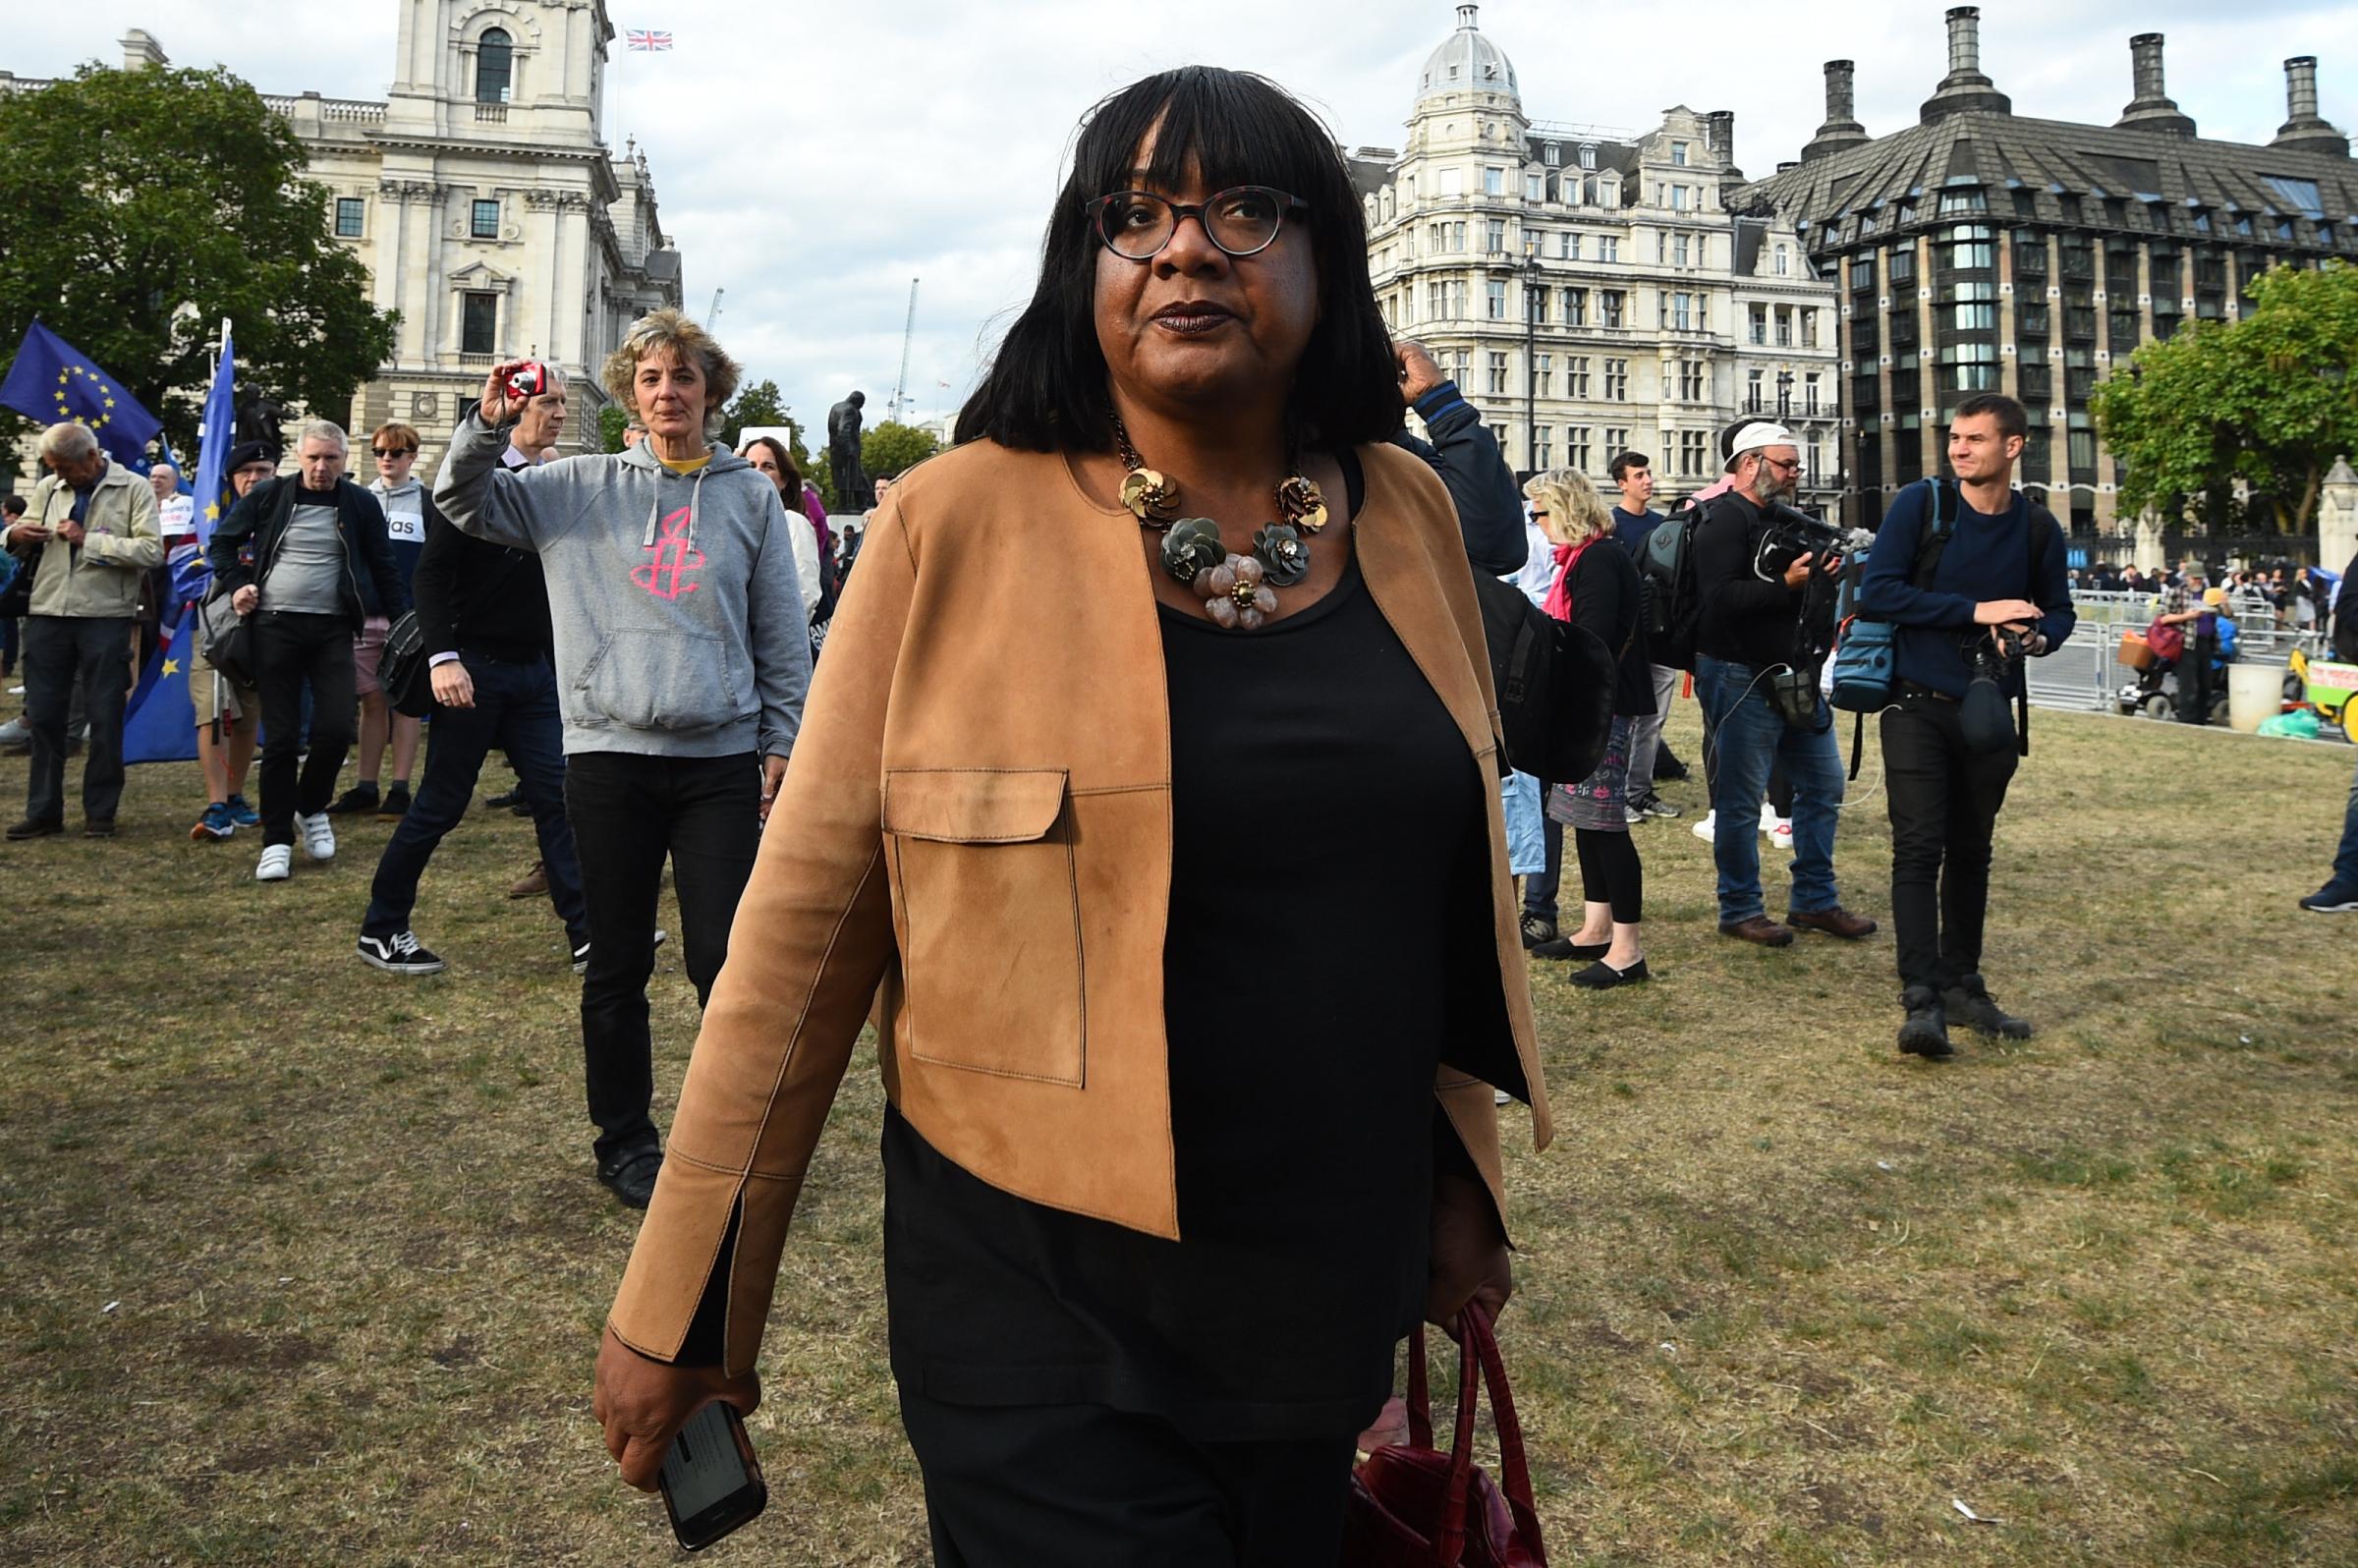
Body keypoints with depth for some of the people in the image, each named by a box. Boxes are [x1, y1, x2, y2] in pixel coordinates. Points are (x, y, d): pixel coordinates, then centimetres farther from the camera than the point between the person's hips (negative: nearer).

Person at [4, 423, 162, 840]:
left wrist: (88, 540, -14)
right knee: (43, 715, 6)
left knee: (105, 719, 3)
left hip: (105, 617, -4)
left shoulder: (134, 489, -1)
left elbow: (152, 551, -12)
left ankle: (100, 813, 13)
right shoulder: (48, 489, 11)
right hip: (48, 614, 4)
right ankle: (43, 812, 15)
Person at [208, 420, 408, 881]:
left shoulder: (361, 504, 4)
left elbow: (384, 568, 9)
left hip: (332, 630, 0)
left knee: (336, 729, -9)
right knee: (280, 737, 0)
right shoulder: (268, 496, 3)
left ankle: (312, 809, 20)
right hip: (275, 627, 0)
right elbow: (222, 542, 15)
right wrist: (236, 585, 0)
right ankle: (276, 842, 8)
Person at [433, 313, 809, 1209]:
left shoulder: (750, 495, 6)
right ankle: (625, 1141, 24)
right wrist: (488, 426, -9)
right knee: (617, 966, 9)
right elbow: (464, 503, 9)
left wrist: (781, 746, 3)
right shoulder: (582, 488, 8)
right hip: (610, 756, 1)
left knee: (726, 960, -2)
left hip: (723, 758, -1)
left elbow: (782, 636, 7)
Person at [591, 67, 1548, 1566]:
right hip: (1045, 1294, -4)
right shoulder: (962, 521, -11)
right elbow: (810, 910, -9)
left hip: (1331, 1278, 5)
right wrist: (680, 1303, -6)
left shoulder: (1405, 514, 1)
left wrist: (1459, 1171, 14)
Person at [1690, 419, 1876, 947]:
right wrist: (1786, 586, -30)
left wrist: (1823, 576, 8)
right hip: (1741, 680, -10)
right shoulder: (1725, 519, -12)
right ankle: (1740, 910, 11)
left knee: (1823, 784, 13)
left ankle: (1815, 900, 24)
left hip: (1795, 679, 10)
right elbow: (1720, 596, -25)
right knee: (1741, 800, -1)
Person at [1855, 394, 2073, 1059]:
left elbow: (2059, 611, 13)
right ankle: (1922, 1000, -12)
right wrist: (1975, 611, -18)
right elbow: (1876, 591, -14)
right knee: (1918, 849, -10)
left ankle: (1961, 985, 24)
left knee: (1971, 853, 12)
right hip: (1918, 708, -4)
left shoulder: (2037, 526, 3)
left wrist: (2036, 635, -11)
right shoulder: (1920, 504, -7)